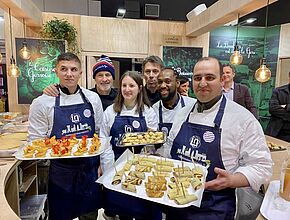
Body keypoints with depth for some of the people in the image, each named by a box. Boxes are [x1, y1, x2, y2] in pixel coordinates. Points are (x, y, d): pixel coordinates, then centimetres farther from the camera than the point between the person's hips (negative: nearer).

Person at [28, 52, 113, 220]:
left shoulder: (93, 98, -1)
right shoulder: (42, 103, -8)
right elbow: (35, 141, -2)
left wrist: (106, 164, 2)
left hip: (90, 169, 3)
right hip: (61, 172, -2)